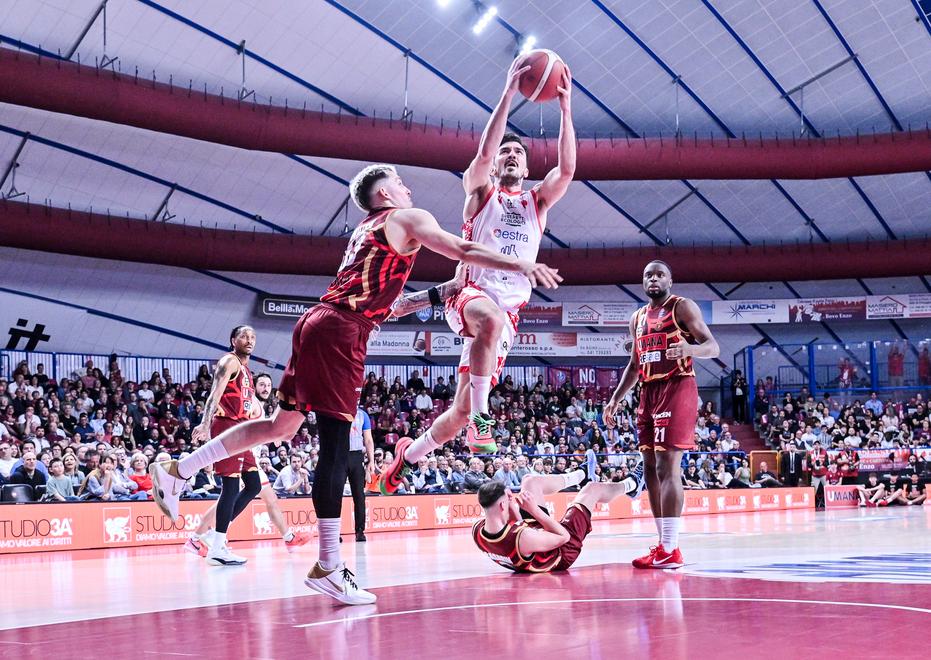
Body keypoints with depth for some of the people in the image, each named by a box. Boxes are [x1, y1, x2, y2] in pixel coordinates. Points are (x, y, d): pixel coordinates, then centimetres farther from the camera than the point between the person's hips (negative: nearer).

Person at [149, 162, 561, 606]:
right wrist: (522, 266, 2)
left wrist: (442, 292, 31)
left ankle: (177, 471, 20)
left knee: (283, 426, 20)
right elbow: (465, 251, -3)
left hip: (317, 324, 9)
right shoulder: (409, 219, 6)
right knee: (336, 444, -9)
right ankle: (329, 567, -9)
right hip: (340, 331, -9)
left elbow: (386, 305, 32)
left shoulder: (365, 232, 30)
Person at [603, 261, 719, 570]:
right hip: (648, 393, 8)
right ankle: (664, 543, 12)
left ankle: (670, 550, -16)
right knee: (651, 468, 6)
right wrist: (615, 399, 18)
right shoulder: (638, 317, 20)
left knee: (667, 466, -15)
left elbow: (713, 347, -9)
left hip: (676, 388, -8)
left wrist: (689, 348, -30)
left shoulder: (683, 307, -1)